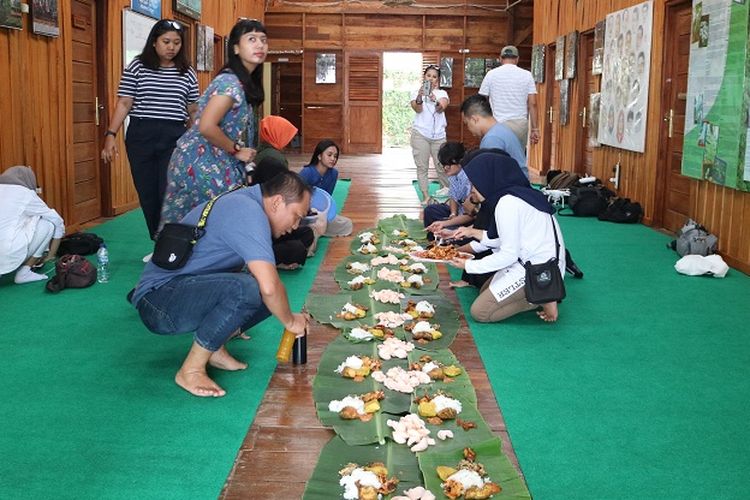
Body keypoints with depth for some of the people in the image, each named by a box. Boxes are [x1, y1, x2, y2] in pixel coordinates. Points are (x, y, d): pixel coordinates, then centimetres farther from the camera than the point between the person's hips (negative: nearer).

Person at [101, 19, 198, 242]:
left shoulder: (187, 73, 8)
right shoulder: (137, 67, 3)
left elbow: (194, 111, 12)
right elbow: (124, 103, 1)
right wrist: (111, 135, -7)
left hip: (175, 139, 0)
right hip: (141, 137, 0)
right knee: (147, 195, 5)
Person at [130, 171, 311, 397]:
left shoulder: (243, 201, 10)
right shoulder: (248, 212, -21)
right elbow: (268, 286, -29)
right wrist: (289, 320, -12)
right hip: (157, 300, -10)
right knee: (245, 289, -34)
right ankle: (191, 370, -17)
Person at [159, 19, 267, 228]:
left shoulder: (245, 81, 9)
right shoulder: (231, 83, -20)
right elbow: (207, 127, -29)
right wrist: (237, 150, -17)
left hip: (210, 162, 9)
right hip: (200, 163, -9)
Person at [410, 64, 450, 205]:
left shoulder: (442, 93, 9)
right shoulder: (416, 93, 7)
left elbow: (441, 108, -11)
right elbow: (418, 109, -11)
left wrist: (435, 99, -33)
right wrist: (420, 97, -33)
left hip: (438, 135, 1)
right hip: (420, 134, -1)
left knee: (442, 166, 3)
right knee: (422, 167, -1)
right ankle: (426, 196, 3)